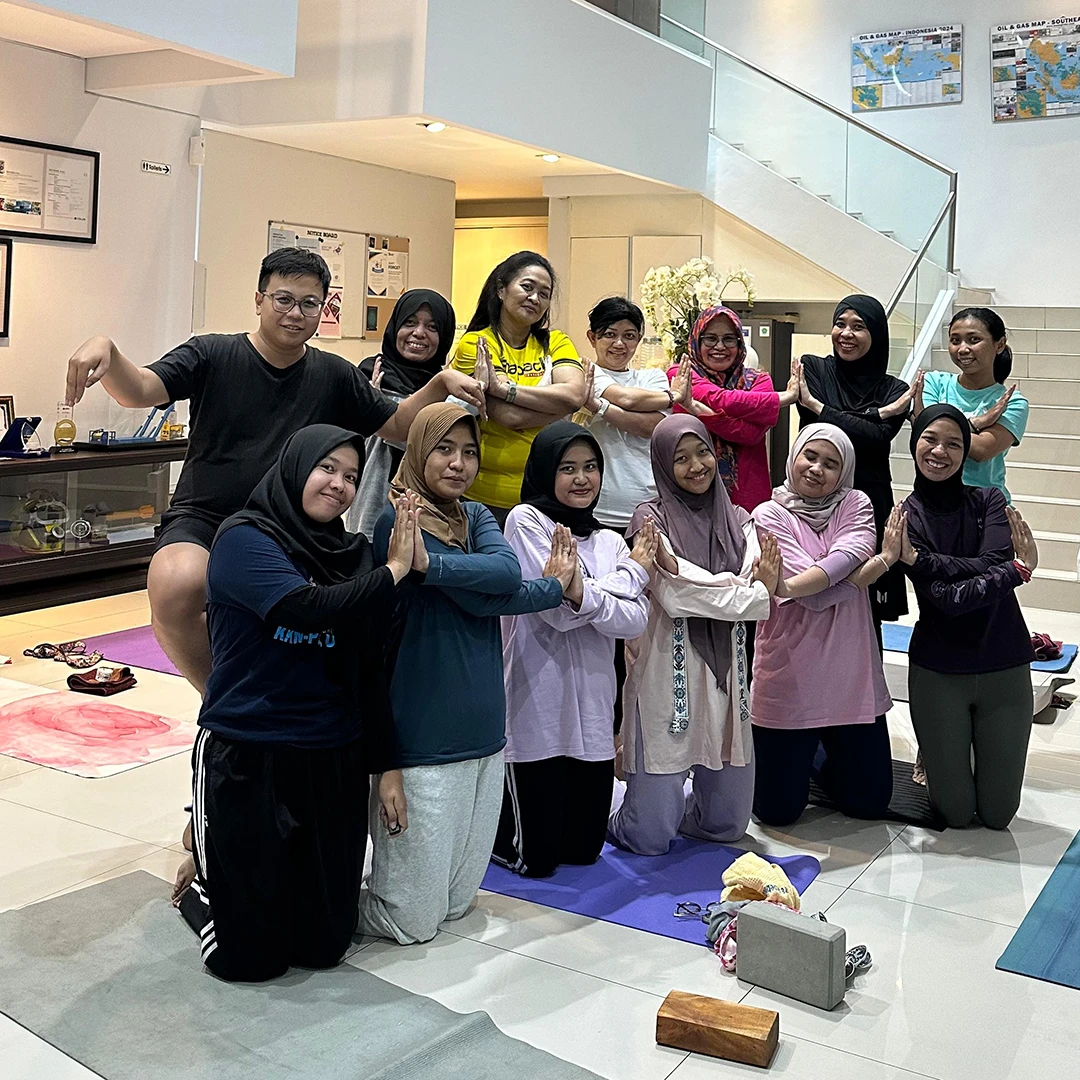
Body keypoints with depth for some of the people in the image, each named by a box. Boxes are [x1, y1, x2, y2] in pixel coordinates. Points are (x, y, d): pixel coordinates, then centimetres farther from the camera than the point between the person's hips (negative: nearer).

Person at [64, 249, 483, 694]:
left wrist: (441, 383, 0)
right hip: (201, 521, -3)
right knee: (176, 591, -35)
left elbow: (397, 426, 18)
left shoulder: (334, 376, 10)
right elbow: (139, 391, -12)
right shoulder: (212, 355, 0)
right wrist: (105, 351, -34)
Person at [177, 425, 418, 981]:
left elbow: (371, 666, 7)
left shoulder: (352, 553, 6)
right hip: (248, 760, -5)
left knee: (325, 945, 10)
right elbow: (307, 607, -26)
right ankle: (202, 888, 35)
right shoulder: (244, 539, -9)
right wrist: (393, 570, -16)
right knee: (250, 956, 4)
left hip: (334, 761, 5)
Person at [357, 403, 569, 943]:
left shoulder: (475, 517, 11)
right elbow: (481, 599, -17)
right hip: (424, 741, -7)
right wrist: (553, 587, -6)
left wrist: (428, 564, -22)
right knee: (413, 922, 2)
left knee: (457, 904, 18)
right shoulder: (399, 521, -10)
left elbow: (507, 570, -12)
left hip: (484, 735, 7)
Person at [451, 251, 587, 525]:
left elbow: (575, 395, -13)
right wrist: (557, 401, -9)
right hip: (484, 495, -3)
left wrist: (502, 387, -19)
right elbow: (510, 417, -17)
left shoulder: (555, 343, 8)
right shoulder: (475, 345, -4)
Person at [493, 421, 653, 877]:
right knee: (535, 857, 2)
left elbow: (635, 620, -4)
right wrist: (632, 574, -6)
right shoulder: (526, 520, -6)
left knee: (584, 849, 13)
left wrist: (585, 596, -23)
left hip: (593, 711, 6)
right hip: (538, 708, -5)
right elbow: (557, 611, -16)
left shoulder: (611, 542, 12)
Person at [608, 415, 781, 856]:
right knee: (649, 838, -2)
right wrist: (754, 592, -11)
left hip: (724, 673, 5)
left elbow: (757, 586, -7)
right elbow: (675, 597, -15)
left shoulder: (738, 520, 10)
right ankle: (608, 801, 30)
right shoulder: (652, 519, -4)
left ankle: (669, 804, 41)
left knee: (728, 825, 12)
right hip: (667, 674, -5)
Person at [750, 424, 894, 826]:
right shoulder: (769, 515, -5)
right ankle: (795, 759, 37)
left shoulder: (855, 505, 5)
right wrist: (883, 560, -14)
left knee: (870, 801, 11)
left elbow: (849, 556, -19)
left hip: (850, 675, 3)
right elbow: (816, 598, -16)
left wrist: (787, 586, -31)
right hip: (789, 676, -3)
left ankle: (817, 759, 40)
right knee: (778, 809, 4)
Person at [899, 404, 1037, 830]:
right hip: (938, 672, -1)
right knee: (955, 813, 6)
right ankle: (934, 760, 37)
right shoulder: (905, 518, -6)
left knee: (997, 814, 8)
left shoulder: (990, 502, 0)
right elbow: (946, 598, -17)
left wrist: (923, 561, -23)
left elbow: (992, 566, -19)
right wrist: (1019, 569, -19)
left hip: (1005, 667, 2)